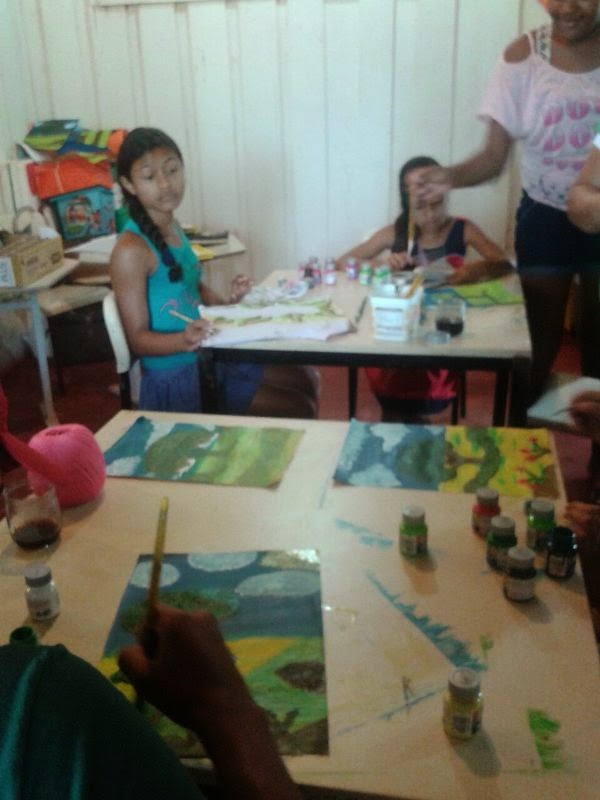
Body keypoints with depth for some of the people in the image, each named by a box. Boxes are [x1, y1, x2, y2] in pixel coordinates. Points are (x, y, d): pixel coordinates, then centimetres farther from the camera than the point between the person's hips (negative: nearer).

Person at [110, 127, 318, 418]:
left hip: (209, 357, 9)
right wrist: (183, 340, -39)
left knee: (305, 380, 19)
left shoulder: (173, 227, 5)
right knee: (297, 410, -7)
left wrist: (228, 302, 0)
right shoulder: (131, 250, -21)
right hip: (176, 379, -9)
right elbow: (138, 338, -20)